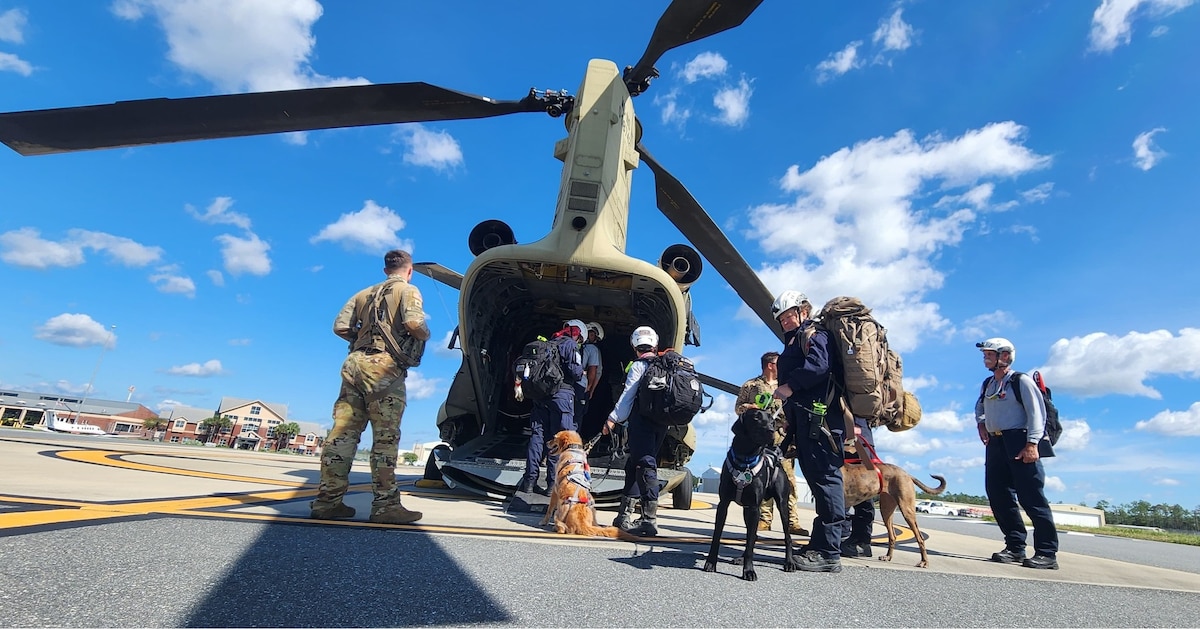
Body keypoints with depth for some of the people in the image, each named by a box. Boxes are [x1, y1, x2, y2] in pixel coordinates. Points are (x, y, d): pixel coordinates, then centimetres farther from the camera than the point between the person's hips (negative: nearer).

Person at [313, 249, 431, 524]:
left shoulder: (364, 293, 23)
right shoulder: (408, 290, 4)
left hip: (355, 362, 6)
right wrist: (425, 336, 6)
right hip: (384, 366, -6)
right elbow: (413, 323, -14)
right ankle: (385, 504, -6)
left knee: (343, 432, 4)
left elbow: (340, 327, 14)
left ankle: (328, 501, 6)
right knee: (386, 437, -6)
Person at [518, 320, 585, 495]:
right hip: (562, 394, -6)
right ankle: (552, 484, 0)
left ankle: (529, 480, 8)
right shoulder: (571, 345, -1)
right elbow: (575, 371, -12)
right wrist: (582, 374, 8)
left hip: (541, 394, 6)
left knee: (537, 435, 7)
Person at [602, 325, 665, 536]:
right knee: (634, 465, 14)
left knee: (645, 466, -8)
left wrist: (613, 418, -6)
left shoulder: (638, 365, -4)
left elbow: (628, 395, -9)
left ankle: (650, 521, -10)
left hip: (642, 418, -7)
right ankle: (624, 515, 20)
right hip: (661, 422, 7)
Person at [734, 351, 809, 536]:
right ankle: (764, 519, 4)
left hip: (783, 438, 2)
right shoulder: (750, 385, 11)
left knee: (788, 478, -5)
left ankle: (792, 521, -4)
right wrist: (750, 407, -10)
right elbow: (738, 407, 10)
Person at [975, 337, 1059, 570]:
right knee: (998, 496, 5)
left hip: (1019, 443, -7)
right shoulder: (987, 384, 17)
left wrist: (1032, 444, -20)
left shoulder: (1021, 381, -4)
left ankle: (1047, 553, 1)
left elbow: (1037, 413, -12)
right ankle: (1015, 548, 14)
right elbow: (979, 407, 33)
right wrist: (981, 422, 13)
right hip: (995, 444, 7)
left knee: (1031, 498, -7)